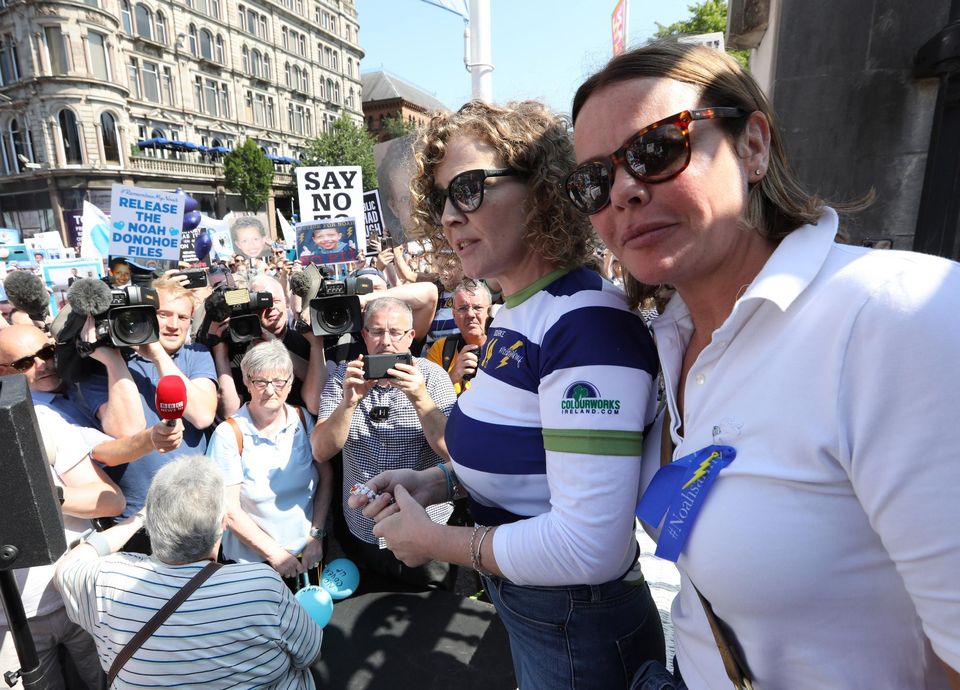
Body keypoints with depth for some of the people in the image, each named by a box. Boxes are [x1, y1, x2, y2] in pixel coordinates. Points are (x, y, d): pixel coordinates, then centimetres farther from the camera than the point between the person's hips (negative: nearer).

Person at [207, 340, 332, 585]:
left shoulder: (303, 419, -4)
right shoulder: (229, 434, -14)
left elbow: (326, 476, 0)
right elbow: (229, 509, -12)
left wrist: (316, 535, -7)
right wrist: (274, 553, -11)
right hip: (252, 562, -3)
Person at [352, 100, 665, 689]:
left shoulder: (587, 324, -28)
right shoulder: (514, 314, 0)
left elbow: (589, 547, -31)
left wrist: (435, 541, -19)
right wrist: (439, 482, -3)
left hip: (580, 638, -8)